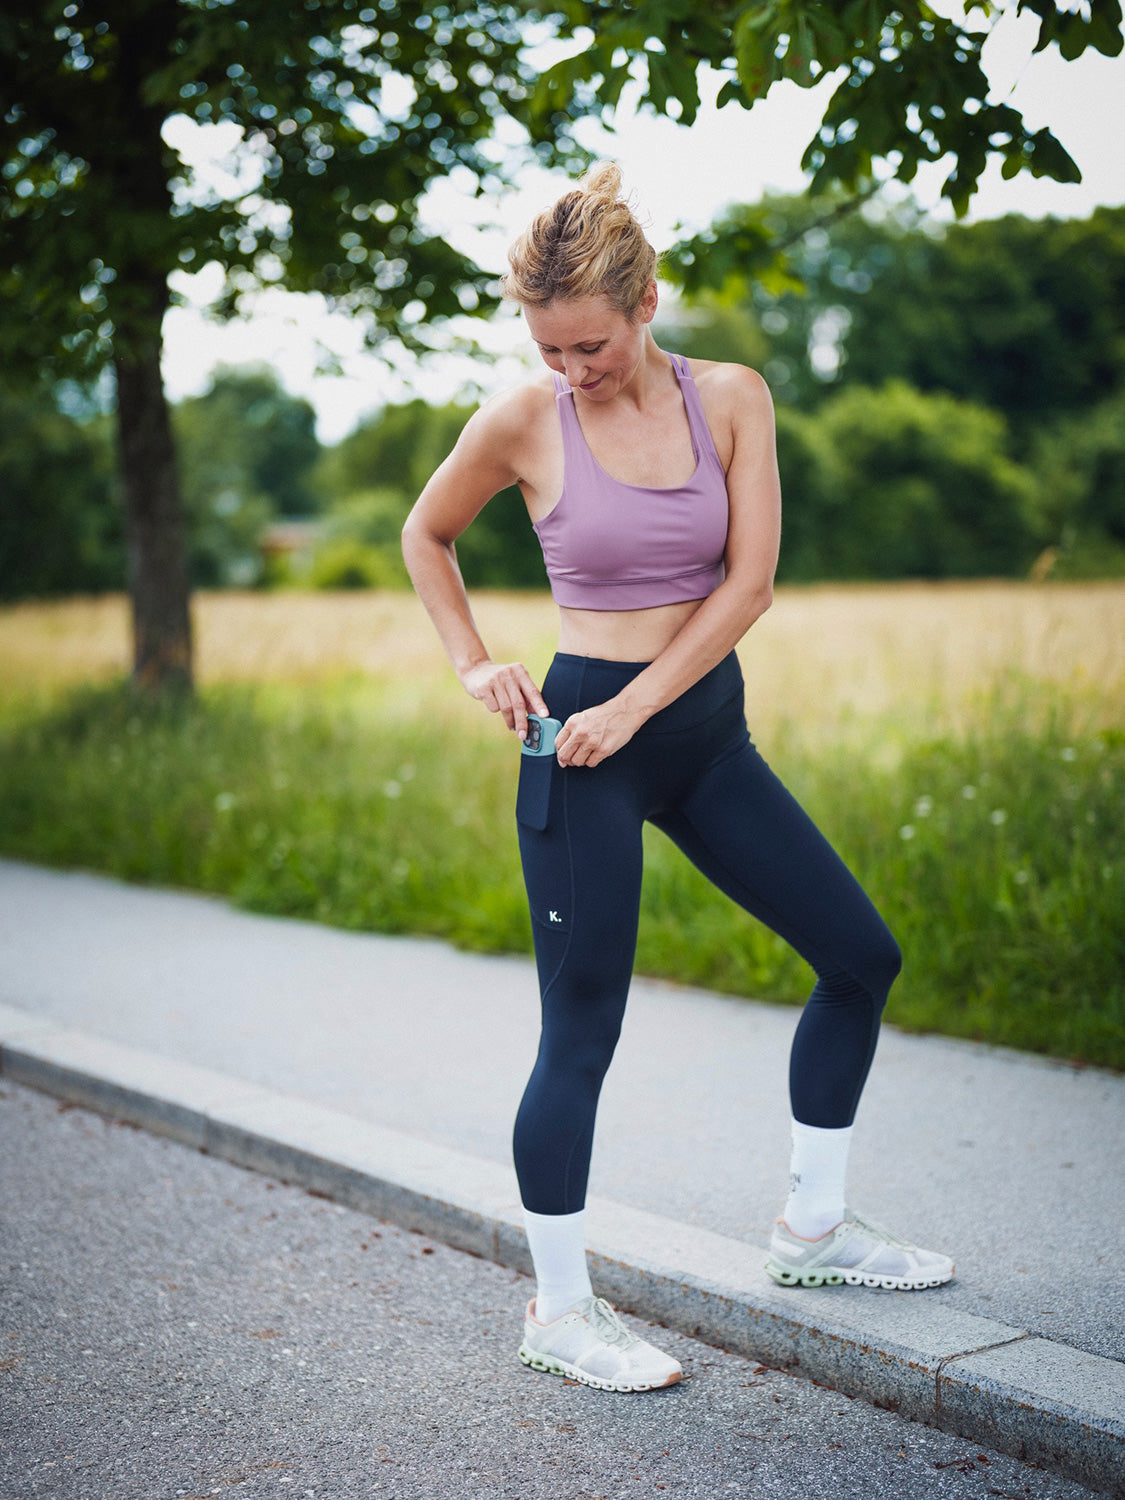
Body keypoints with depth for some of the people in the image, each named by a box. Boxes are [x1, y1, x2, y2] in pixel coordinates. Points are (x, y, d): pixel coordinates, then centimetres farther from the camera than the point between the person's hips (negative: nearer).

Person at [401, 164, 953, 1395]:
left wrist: (638, 703, -14)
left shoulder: (730, 398, 0)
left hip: (704, 727, 5)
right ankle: (558, 1308, 15)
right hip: (583, 738, -4)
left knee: (860, 956, 8)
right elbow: (425, 536, 10)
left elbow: (749, 578, -7)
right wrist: (474, 663, -1)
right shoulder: (520, 423, -6)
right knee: (581, 1032, -1)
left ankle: (812, 1226, 25)